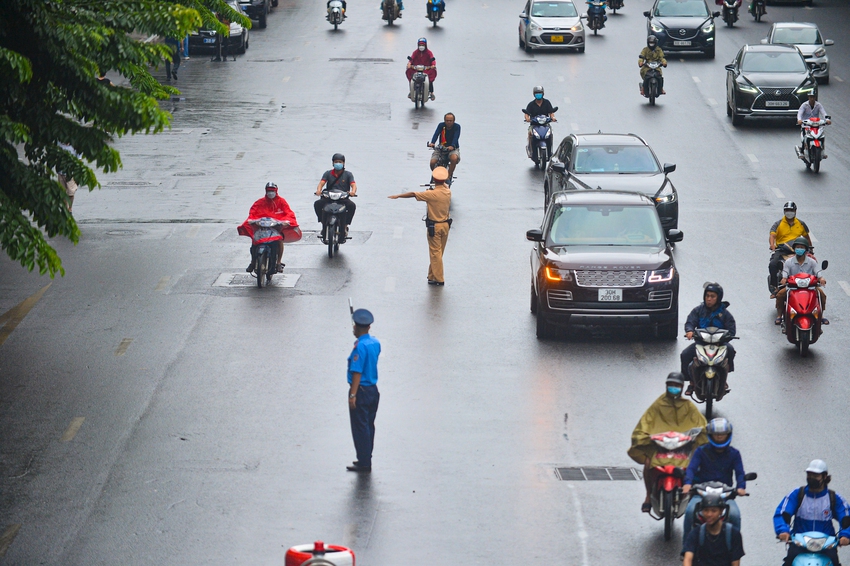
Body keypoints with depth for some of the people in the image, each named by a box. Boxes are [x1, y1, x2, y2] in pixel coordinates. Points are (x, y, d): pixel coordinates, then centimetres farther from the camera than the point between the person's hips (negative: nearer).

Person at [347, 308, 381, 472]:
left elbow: (357, 372, -22)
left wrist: (353, 395, -20)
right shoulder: (375, 343, 4)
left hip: (361, 391, -8)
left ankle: (364, 463, 2)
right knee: (369, 426, 16)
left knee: (360, 428, -1)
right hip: (373, 389, 8)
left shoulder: (360, 346, -20)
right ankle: (366, 459, 25)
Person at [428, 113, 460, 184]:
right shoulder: (441, 125, -6)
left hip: (453, 148, -2)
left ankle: (449, 177, -17)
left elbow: (456, 137, -24)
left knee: (454, 158, -36)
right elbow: (436, 134, -21)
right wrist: (432, 143, -41)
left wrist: (452, 146, -44)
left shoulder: (457, 127, -9)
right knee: (432, 162, -21)